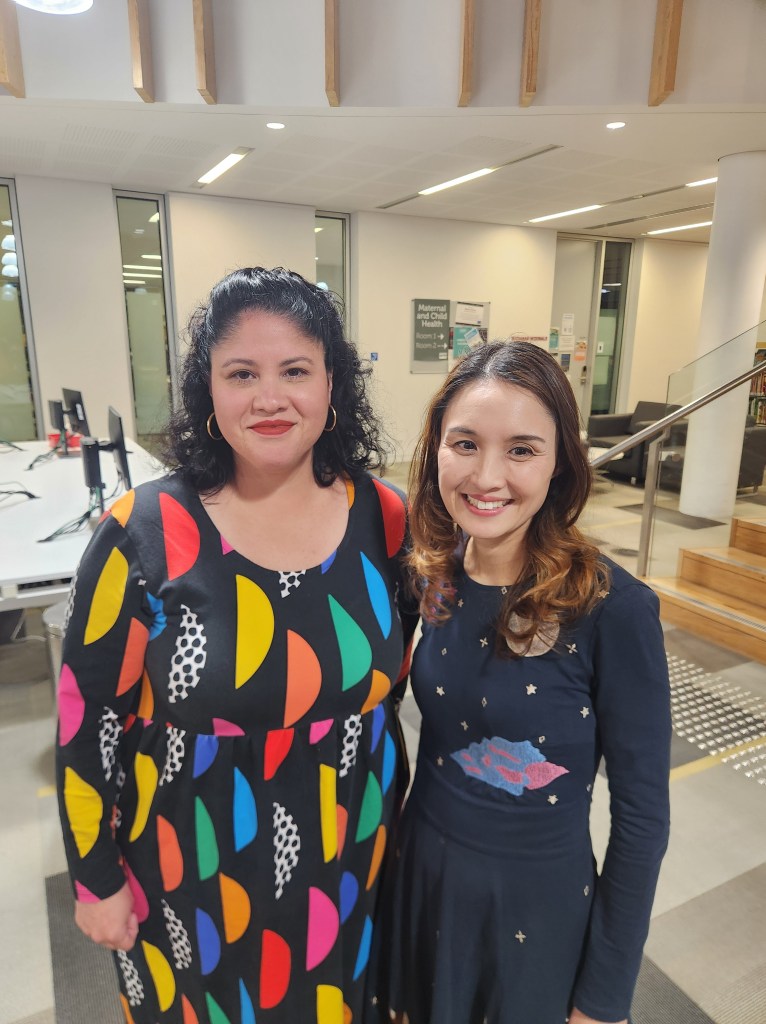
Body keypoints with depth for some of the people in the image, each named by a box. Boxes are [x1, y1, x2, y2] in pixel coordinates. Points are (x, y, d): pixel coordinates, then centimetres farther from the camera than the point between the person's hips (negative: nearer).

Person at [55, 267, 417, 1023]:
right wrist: (96, 879, -2)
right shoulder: (143, 532, -20)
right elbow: (89, 720, -10)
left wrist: (392, 810, 10)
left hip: (350, 861, 3)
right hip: (195, 875, -2)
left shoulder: (385, 518, -11)